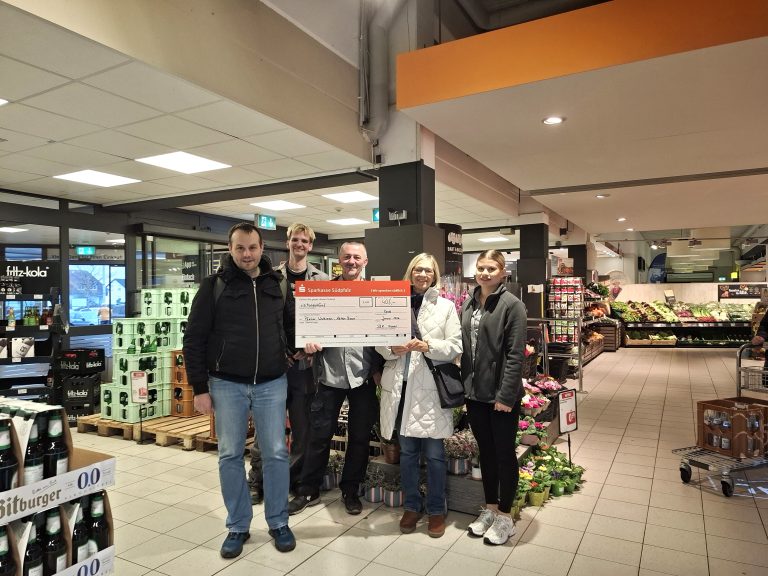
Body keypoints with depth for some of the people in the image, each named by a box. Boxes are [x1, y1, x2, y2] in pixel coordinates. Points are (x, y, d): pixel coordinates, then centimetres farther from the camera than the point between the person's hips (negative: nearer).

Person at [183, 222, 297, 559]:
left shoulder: (278, 285, 5)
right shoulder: (214, 286, -3)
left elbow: (292, 326, 17)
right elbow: (194, 339, -3)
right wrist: (200, 387, -6)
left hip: (272, 384, 1)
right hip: (227, 385, -1)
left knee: (276, 454, 7)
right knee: (230, 456, 9)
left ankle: (278, 523, 25)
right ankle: (238, 526, 26)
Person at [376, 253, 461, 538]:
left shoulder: (446, 306, 5)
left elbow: (455, 347, -2)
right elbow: (379, 343, 7)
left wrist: (428, 346, -17)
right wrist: (393, 348, -14)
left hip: (430, 388, -2)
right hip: (400, 386, 2)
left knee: (434, 454, 5)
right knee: (407, 451, 14)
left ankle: (436, 510, 24)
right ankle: (411, 506, 31)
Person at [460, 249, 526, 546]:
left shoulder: (512, 305, -10)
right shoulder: (468, 305, 8)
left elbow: (515, 355, -15)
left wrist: (506, 394, -18)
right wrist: (463, 386, 7)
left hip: (501, 394, -6)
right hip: (474, 392, 6)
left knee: (504, 453, 8)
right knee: (485, 452, 17)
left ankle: (505, 516, 24)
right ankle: (490, 508, 34)